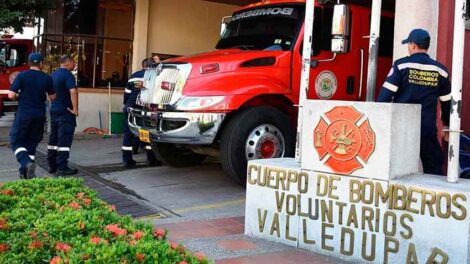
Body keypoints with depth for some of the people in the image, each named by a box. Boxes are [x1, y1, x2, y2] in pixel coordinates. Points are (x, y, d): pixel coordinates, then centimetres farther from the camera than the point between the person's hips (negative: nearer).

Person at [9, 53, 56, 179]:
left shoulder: (21, 76, -8)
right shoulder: (47, 78, -1)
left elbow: (11, 95, -10)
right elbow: (52, 97, 9)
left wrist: (19, 96, 11)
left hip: (24, 114, -3)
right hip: (40, 115, 3)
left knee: (16, 141, 6)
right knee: (32, 143, 14)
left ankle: (26, 163, -19)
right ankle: (25, 172, 16)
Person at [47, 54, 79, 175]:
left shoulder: (54, 74, 13)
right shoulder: (68, 75, -14)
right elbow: (73, 91, -27)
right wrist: (75, 109, -22)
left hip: (54, 110, 9)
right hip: (65, 111, -8)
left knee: (53, 138, 13)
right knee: (64, 140, -6)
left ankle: (52, 166, 18)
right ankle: (62, 167, -6)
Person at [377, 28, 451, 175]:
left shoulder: (401, 65, -4)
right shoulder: (440, 70, 6)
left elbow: (386, 93, -9)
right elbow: (447, 101, 14)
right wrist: (446, 126, 24)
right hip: (428, 129, 2)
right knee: (434, 168, 11)